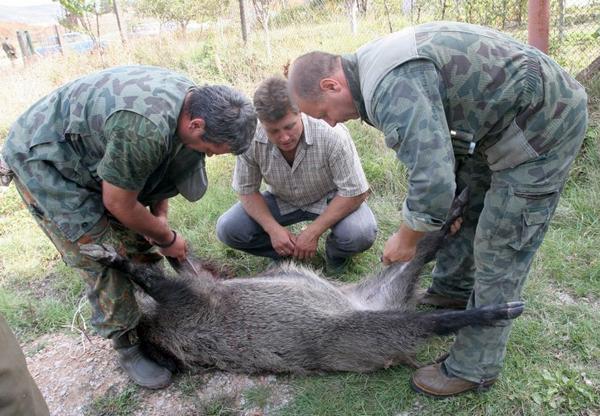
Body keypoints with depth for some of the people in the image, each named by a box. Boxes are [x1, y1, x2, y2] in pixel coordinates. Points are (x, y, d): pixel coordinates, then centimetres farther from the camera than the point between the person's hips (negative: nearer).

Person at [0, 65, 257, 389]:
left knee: (139, 239, 8)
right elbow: (118, 204, -25)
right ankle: (126, 347, 8)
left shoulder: (191, 97, -12)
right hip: (42, 159, -8)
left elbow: (164, 161, 5)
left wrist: (159, 214, -1)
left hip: (88, 150, 8)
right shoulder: (144, 128, -40)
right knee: (103, 257, -9)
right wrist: (167, 238, -11)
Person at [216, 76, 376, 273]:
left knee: (361, 233, -32)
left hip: (331, 199, -2)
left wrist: (312, 232, -26)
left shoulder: (332, 134, -32)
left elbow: (355, 193, -24)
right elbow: (247, 190, -8)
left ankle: (336, 254, 5)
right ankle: (286, 252, 8)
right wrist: (273, 229, -23)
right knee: (227, 229, -15)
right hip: (283, 201, 3)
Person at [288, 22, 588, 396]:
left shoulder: (392, 87, -30)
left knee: (499, 255, -5)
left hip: (544, 123, -10)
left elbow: (433, 183, -37)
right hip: (504, 116, 10)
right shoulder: (375, 63, 3)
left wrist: (406, 240, -18)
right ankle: (453, 290, 43)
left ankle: (474, 369, 11)